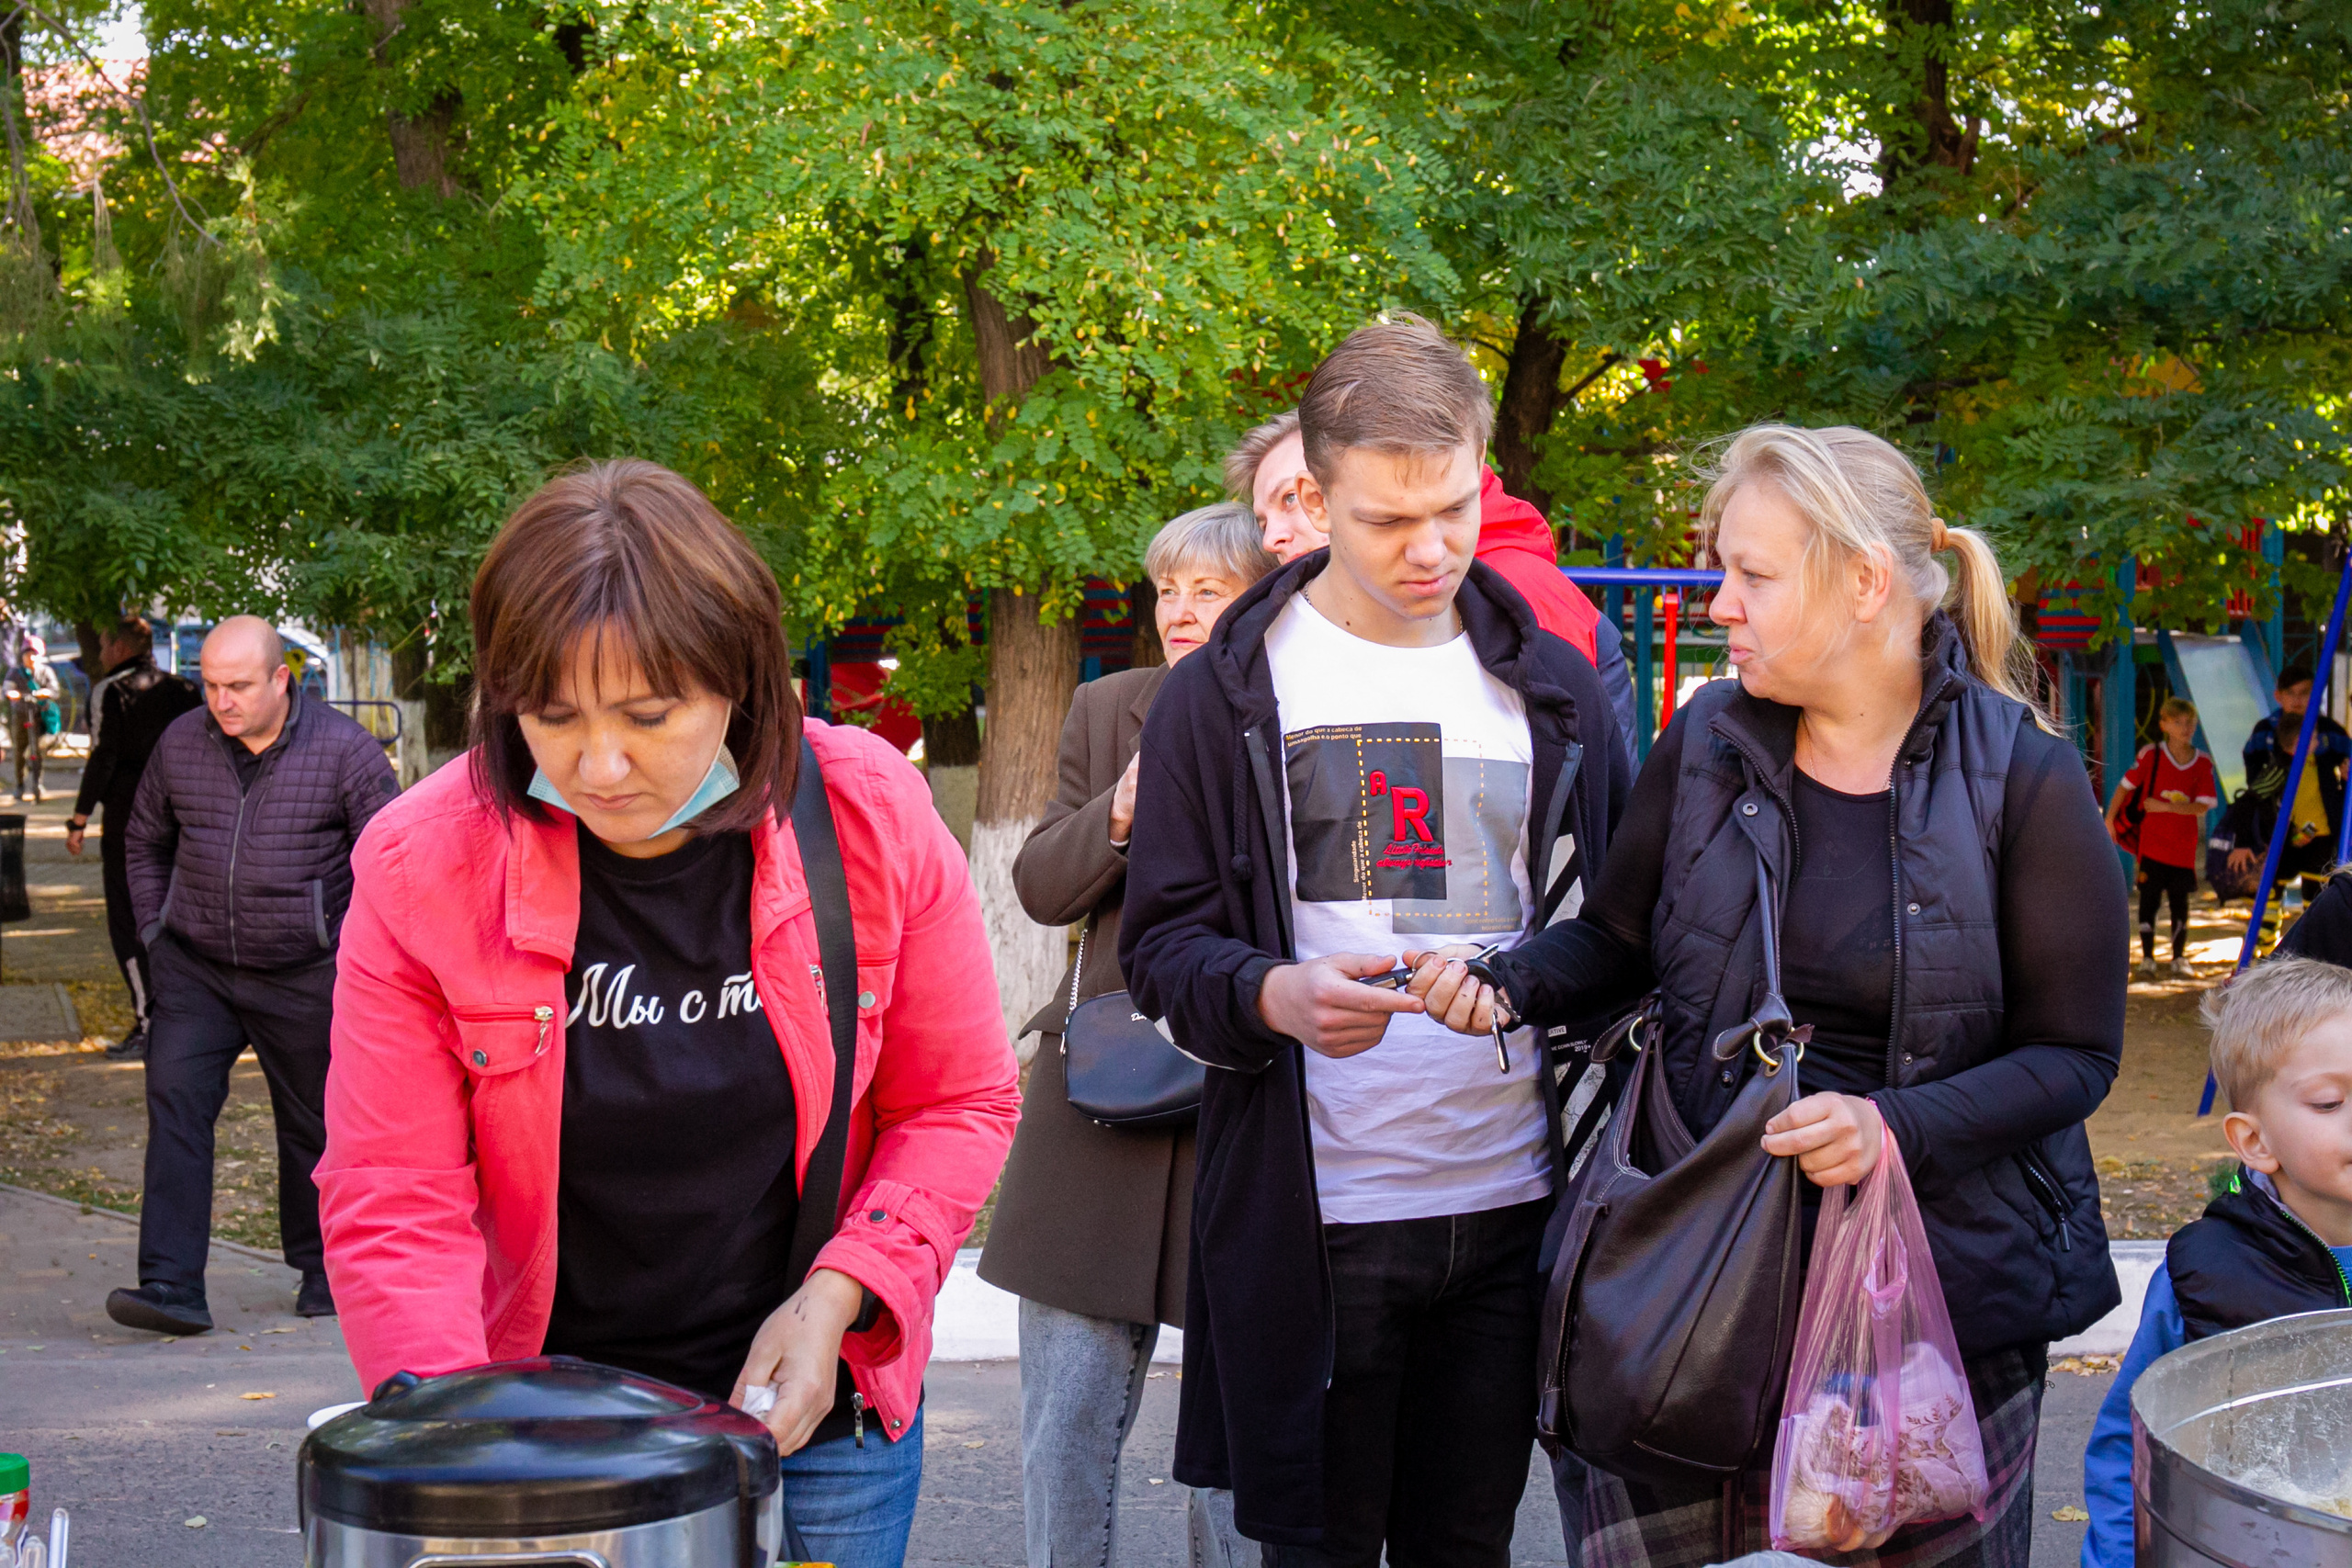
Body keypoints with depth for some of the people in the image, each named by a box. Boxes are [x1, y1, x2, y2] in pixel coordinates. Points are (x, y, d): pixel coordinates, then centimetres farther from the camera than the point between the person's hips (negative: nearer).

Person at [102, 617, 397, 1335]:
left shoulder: (344, 750, -9)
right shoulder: (181, 743, 2)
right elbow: (145, 843, 18)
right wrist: (155, 931, 9)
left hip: (305, 976, -2)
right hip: (194, 970, 3)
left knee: (312, 1127, 9)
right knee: (174, 1103, -13)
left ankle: (321, 1274, 29)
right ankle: (171, 1288, -15)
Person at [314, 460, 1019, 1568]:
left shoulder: (870, 816, -11)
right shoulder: (422, 866, -14)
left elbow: (960, 1103, 0)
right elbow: (391, 1208, -12)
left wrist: (837, 1293, -14)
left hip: (814, 1406, 1)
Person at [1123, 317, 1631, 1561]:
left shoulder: (1554, 689, 10)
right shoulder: (1227, 692, 1)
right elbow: (1162, 946, -1)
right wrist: (1275, 997, -21)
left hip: (1511, 1207, 3)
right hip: (1310, 1213, -3)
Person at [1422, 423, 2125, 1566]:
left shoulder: (2025, 781, -7)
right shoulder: (1708, 743, 4)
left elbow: (2076, 1054, -5)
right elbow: (1618, 940, 15)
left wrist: (1898, 1127, -20)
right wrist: (1509, 984, -6)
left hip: (1950, 1286, -2)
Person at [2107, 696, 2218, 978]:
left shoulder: (2203, 763, -2)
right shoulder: (2151, 755, -5)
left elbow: (2202, 806, -9)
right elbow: (2125, 786, 2)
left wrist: (2164, 807, -15)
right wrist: (2109, 820, 0)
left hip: (2184, 846, 1)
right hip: (2152, 842, -1)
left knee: (2180, 901, 7)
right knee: (2149, 899, 1)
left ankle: (2179, 957, 17)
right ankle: (2147, 957, 9)